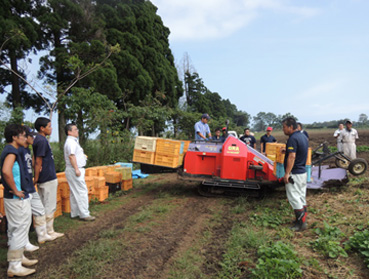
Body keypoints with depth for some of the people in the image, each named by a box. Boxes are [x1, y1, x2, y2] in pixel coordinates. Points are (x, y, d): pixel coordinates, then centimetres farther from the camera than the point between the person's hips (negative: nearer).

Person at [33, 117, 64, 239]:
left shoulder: (40, 139, 13)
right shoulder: (42, 141, -17)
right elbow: (38, 162, -19)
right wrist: (36, 179, -15)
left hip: (44, 179, 10)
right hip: (48, 179, -10)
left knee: (44, 206, 15)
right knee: (49, 207, 1)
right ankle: (49, 232, 11)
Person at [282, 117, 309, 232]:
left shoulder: (293, 139, -19)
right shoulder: (303, 136, 11)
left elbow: (292, 157, -25)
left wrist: (287, 173, -25)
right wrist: (287, 151, 16)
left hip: (295, 174, -10)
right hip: (303, 172, 10)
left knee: (294, 198, -2)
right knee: (302, 198, 16)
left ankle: (301, 223, 3)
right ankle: (302, 220, 26)